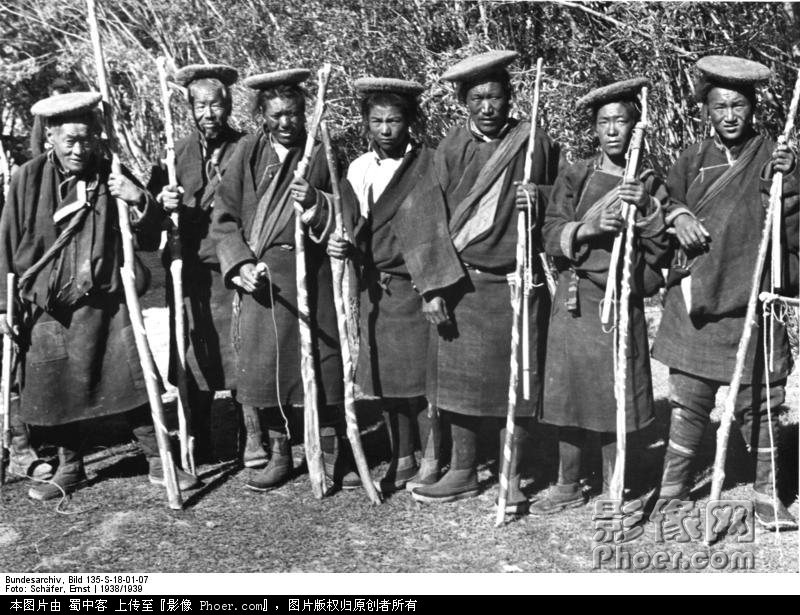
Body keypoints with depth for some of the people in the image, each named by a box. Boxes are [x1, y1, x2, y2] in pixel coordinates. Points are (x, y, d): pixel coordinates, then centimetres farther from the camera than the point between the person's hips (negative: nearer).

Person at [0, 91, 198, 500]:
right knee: (57, 391, 7)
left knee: (134, 380, -2)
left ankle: (159, 461, 11)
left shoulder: (113, 176, 2)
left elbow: (150, 241, 3)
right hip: (46, 308, 1)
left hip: (106, 301, 0)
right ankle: (70, 468, 26)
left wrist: (140, 201, -14)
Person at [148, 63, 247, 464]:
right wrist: (162, 202, -15)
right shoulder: (177, 150, 11)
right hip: (188, 269, 3)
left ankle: (254, 437, 8)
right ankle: (198, 442, 19)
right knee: (194, 354, 7)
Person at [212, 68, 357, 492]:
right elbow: (224, 217, 5)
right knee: (264, 363, 5)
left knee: (322, 358, 1)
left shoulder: (321, 152, 4)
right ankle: (278, 454, 21)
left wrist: (318, 204, -15)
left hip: (312, 271, -1)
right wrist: (240, 263, -8)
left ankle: (331, 455, 15)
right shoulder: (248, 151, 6)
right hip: (260, 274, 1)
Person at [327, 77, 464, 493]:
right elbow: (353, 227, 11)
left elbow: (431, 228, -13)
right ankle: (402, 460, 25)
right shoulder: (358, 170, 9)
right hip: (374, 288, 6)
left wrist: (433, 288, -19)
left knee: (421, 379, 0)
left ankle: (432, 463, 16)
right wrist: (340, 245, -11)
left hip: (412, 288, -5)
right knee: (384, 380, 11)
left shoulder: (426, 166, -7)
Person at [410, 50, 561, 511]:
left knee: (516, 381, 3)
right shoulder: (451, 149, 3)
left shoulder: (536, 144, 0)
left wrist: (539, 199, -15)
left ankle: (511, 478, 18)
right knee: (458, 378, 8)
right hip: (459, 282, 2)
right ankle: (463, 473, 24)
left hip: (517, 282, -2)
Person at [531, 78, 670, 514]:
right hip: (574, 298, 1)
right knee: (569, 393, 7)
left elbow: (662, 252, 1)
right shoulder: (575, 176, 7)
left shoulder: (651, 183, 7)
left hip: (623, 301, -1)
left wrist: (647, 209, -14)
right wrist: (588, 227, -17)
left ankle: (617, 491, 17)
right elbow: (551, 238, 0)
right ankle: (568, 486, 23)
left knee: (619, 397, -1)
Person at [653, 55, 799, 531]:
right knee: (689, 400, 8)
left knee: (759, 402, 6)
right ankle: (672, 491, 22)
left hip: (752, 303, -1)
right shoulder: (693, 160, 8)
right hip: (695, 302, 2)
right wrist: (677, 215, -3)